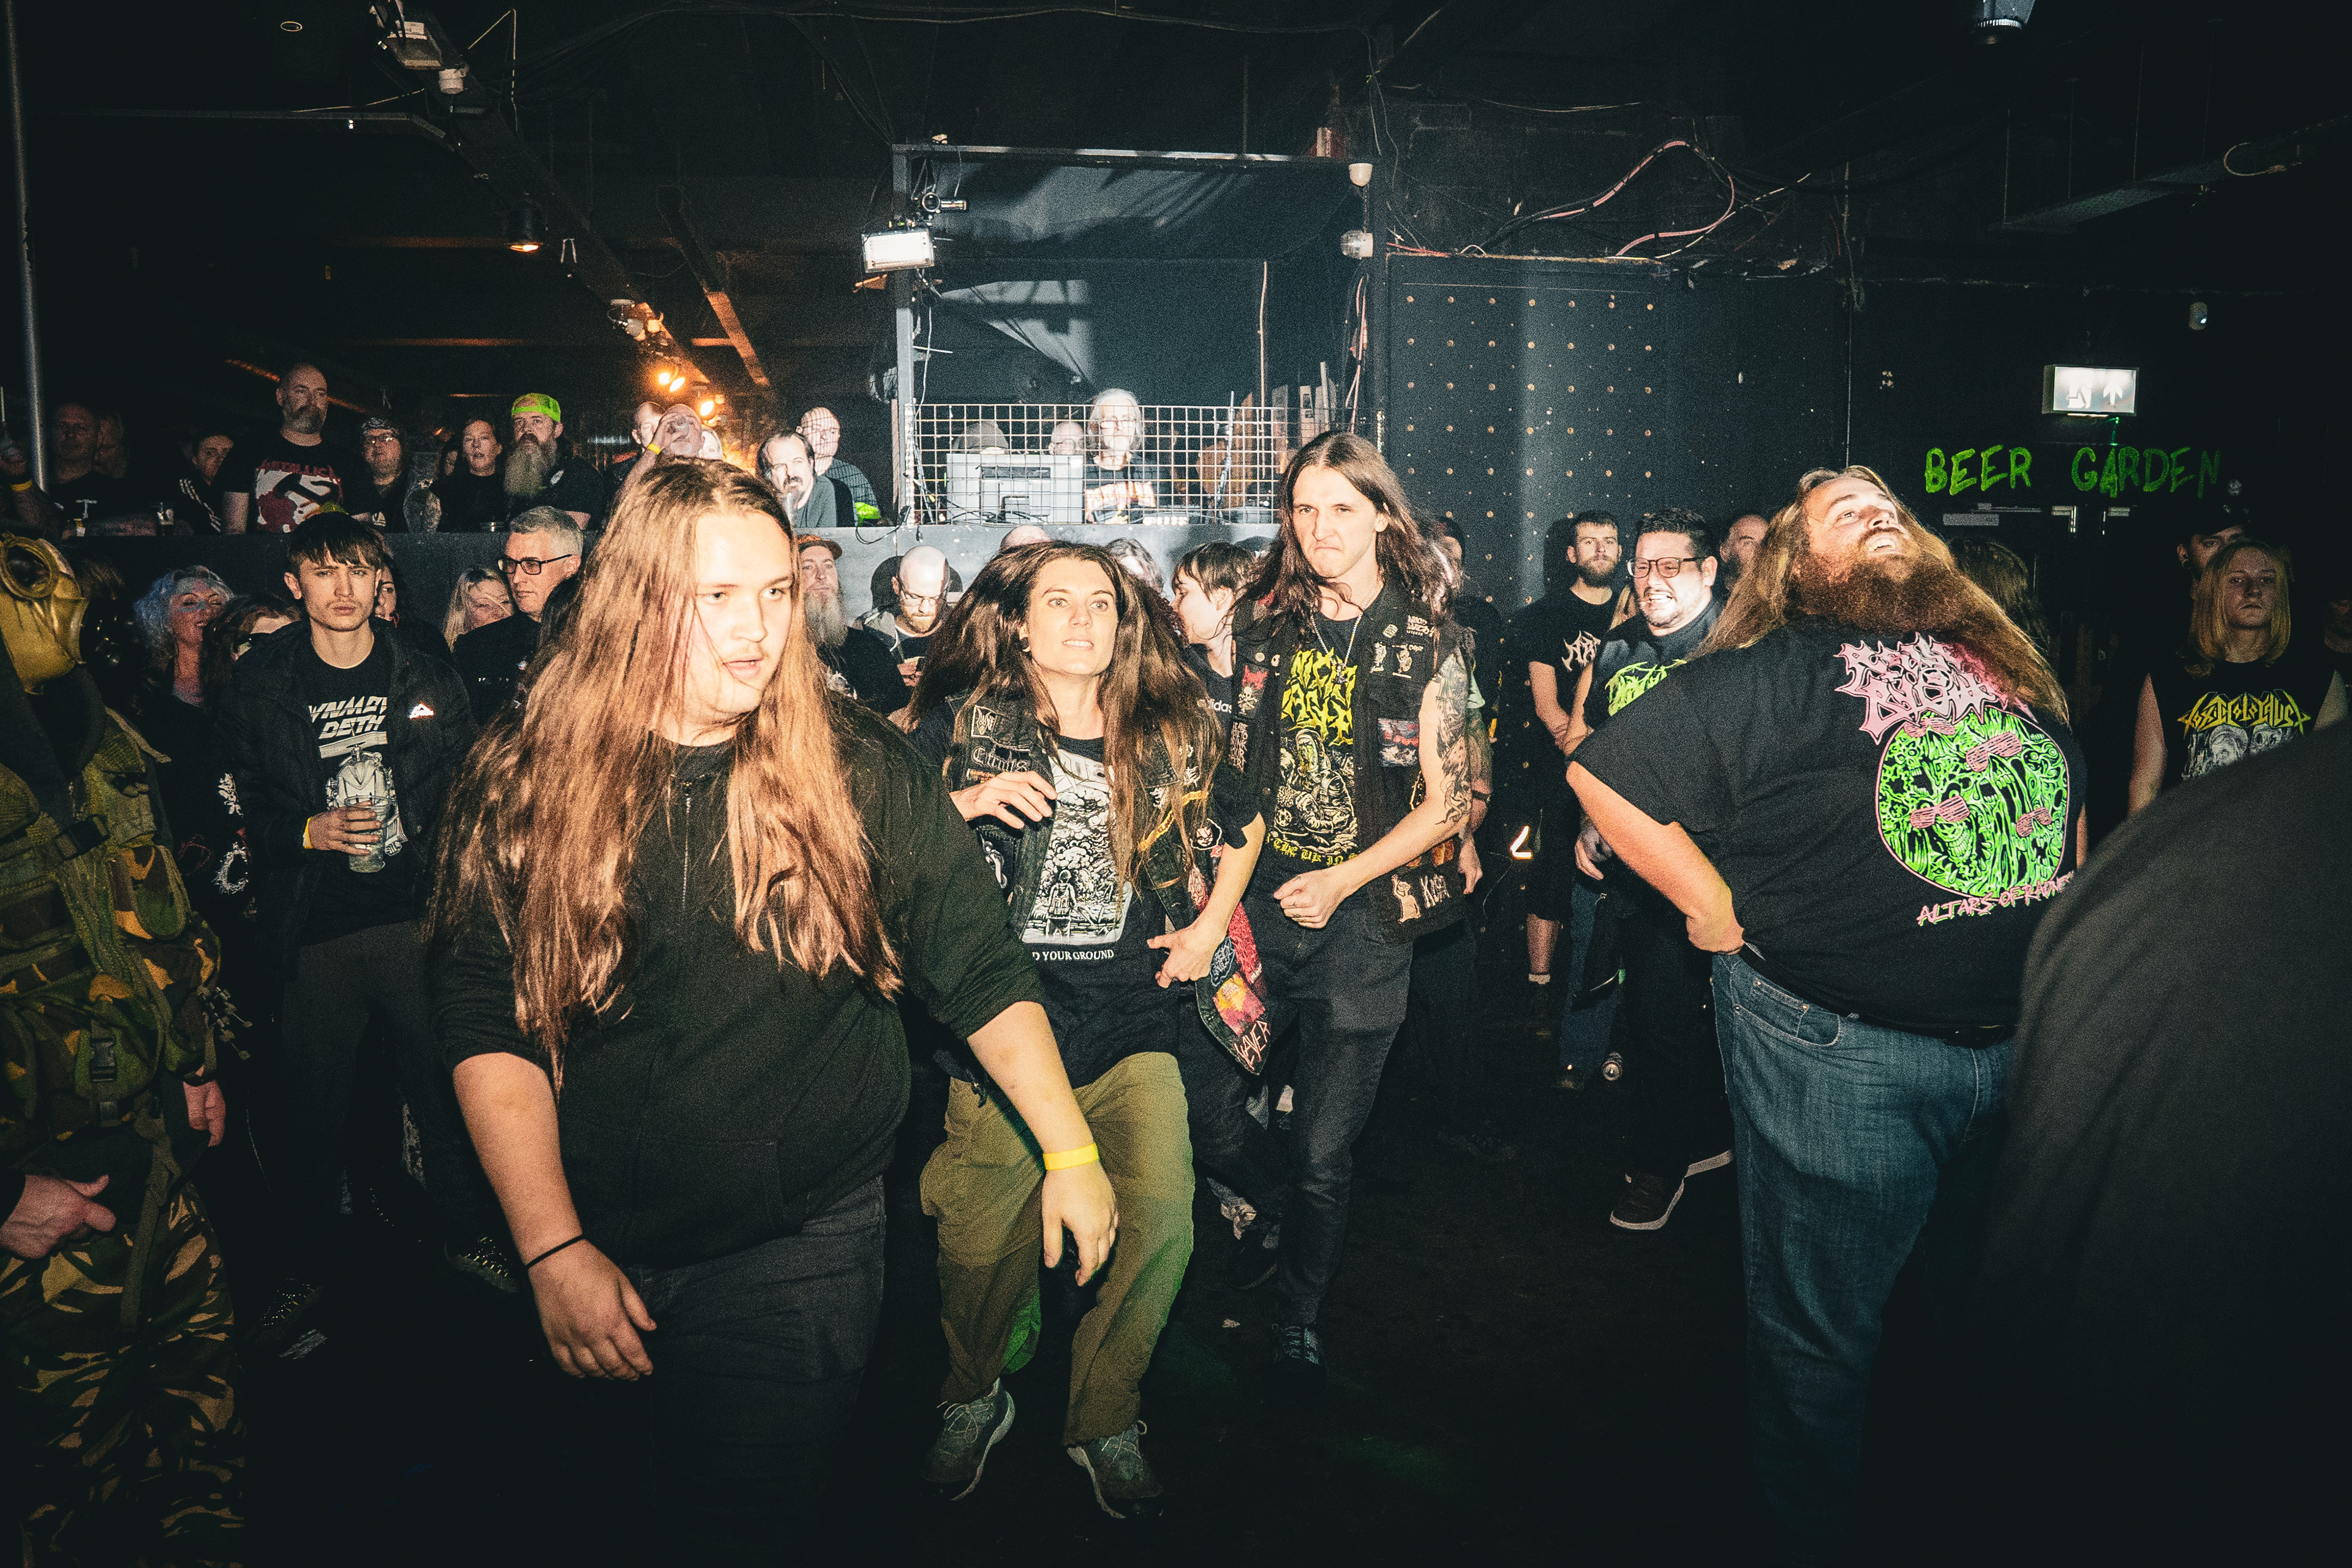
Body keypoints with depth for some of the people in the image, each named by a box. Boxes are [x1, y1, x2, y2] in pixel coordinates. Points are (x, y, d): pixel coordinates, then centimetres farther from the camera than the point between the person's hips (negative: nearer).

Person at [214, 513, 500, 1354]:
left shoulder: (427, 680, 4)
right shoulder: (258, 688, 1)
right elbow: (234, 810, 5)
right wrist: (309, 832, -13)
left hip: (418, 916, 1)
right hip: (315, 930, 0)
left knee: (445, 1084, 9)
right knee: (309, 1104, 7)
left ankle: (465, 1231, 30)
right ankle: (309, 1268, 27)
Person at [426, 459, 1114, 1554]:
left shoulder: (857, 769, -7)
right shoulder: (525, 779, -6)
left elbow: (981, 971, -1)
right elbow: (486, 1024, -7)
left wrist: (1070, 1151, -3)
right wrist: (553, 1251, -12)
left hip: (804, 1248, -1)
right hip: (601, 1248, 2)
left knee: (754, 1516, 3)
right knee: (651, 1507, 21)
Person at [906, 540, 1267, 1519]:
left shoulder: (1167, 733, 8)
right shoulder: (965, 722, 2)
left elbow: (1244, 826, 23)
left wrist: (1210, 926, 12)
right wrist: (970, 802, -15)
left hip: (1134, 1025, 2)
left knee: (1161, 1221, -11)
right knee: (984, 1240, -1)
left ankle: (1103, 1421, 15)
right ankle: (973, 1399, 32)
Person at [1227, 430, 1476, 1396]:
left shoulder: (1427, 647, -4)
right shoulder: (1265, 625, 6)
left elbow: (1447, 802, -4)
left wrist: (1343, 880, -12)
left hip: (1362, 914, -3)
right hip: (1256, 900, 3)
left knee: (1324, 1149, 3)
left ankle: (1300, 1317, 26)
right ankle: (1254, 1220, 41)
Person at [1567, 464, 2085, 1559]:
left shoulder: (2004, 662, 9)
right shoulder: (1770, 677, -10)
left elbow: (2066, 800, 24)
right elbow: (1603, 773, -11)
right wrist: (1716, 905, -10)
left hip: (2024, 1043, 6)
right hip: (1838, 1054, -6)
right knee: (1820, 1333, 9)